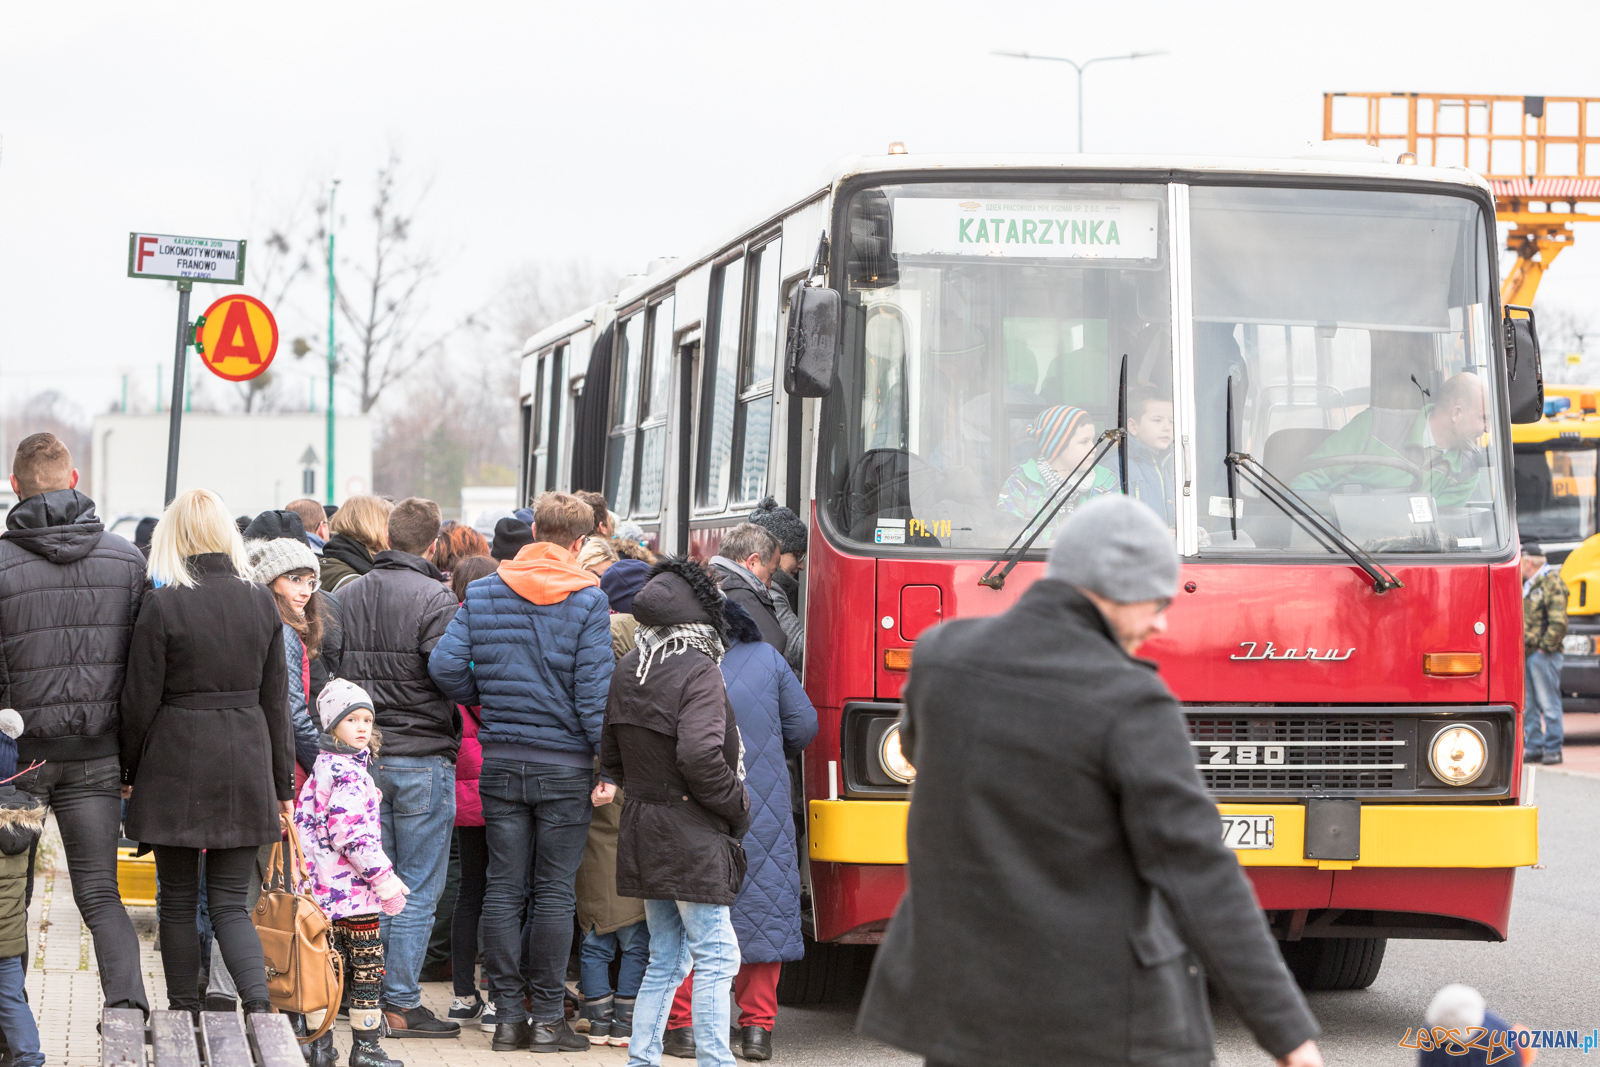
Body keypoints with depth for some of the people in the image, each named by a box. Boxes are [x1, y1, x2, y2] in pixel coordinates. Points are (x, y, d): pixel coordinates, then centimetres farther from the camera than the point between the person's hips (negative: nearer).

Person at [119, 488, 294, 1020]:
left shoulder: (164, 604, -9)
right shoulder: (260, 602, 3)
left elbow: (140, 700, -6)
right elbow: (276, 701, 7)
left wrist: (129, 770, 8)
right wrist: (282, 785, 14)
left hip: (177, 762, -3)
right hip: (245, 764, 3)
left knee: (178, 901, 10)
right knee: (230, 904, 5)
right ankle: (259, 1004, -16)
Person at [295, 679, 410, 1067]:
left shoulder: (320, 770, 15)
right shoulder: (349, 773, -15)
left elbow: (303, 822, 21)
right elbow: (353, 835, -21)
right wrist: (385, 879, -15)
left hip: (322, 889, 9)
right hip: (352, 887, -9)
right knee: (367, 966, -1)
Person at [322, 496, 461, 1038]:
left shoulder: (346, 596, 5)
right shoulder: (435, 599, -12)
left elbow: (328, 666, 8)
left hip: (362, 757, 5)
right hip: (423, 756, -5)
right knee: (418, 889, 1)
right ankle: (401, 1004, 1)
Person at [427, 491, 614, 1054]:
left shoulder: (483, 592, 2)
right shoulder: (587, 600, -8)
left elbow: (445, 664, -4)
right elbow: (593, 690, -12)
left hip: (500, 763, 3)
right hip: (565, 765, -3)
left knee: (503, 887, 7)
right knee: (554, 891, 3)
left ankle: (508, 1013, 9)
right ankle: (547, 1018, 4)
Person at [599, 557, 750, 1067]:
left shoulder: (627, 669, 8)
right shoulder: (699, 672, -16)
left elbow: (610, 750, 15)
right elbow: (700, 756, -25)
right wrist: (736, 805, -12)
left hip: (642, 828, 8)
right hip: (692, 835, -8)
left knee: (664, 958, 15)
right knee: (715, 958, -2)